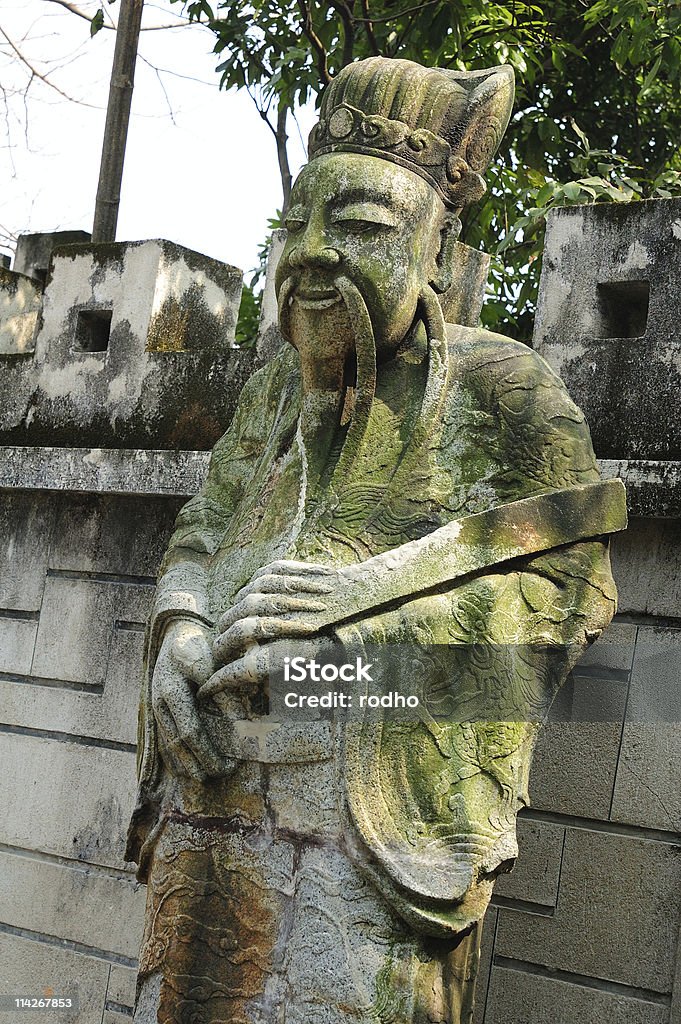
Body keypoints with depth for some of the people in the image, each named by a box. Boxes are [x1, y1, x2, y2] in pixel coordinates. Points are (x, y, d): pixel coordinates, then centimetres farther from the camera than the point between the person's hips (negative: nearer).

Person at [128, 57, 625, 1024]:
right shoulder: (277, 388, 17)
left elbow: (564, 589, -10)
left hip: (373, 824, -6)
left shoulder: (499, 388, -3)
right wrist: (177, 637, -4)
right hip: (213, 794, 6)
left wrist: (350, 625, -19)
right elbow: (201, 526, 19)